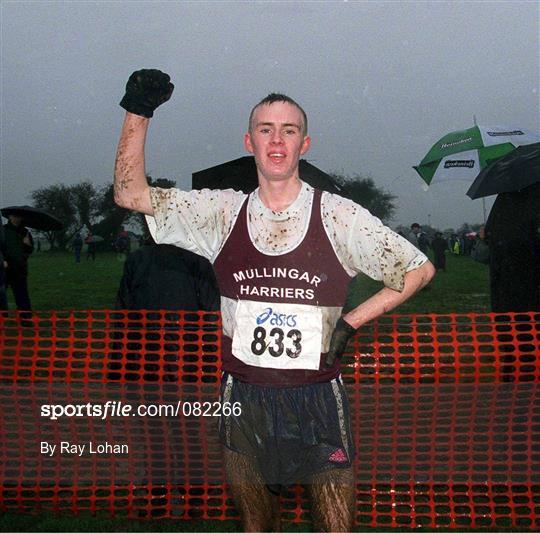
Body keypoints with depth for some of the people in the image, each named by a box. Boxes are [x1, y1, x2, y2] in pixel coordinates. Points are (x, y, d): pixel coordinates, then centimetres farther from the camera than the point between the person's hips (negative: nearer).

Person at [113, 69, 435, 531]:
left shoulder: (338, 216, -4)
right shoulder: (222, 213, 2)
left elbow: (420, 269, 3)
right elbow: (130, 193, 1)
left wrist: (351, 323, -3)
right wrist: (138, 113, -9)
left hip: (318, 400, -2)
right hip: (243, 400, 2)